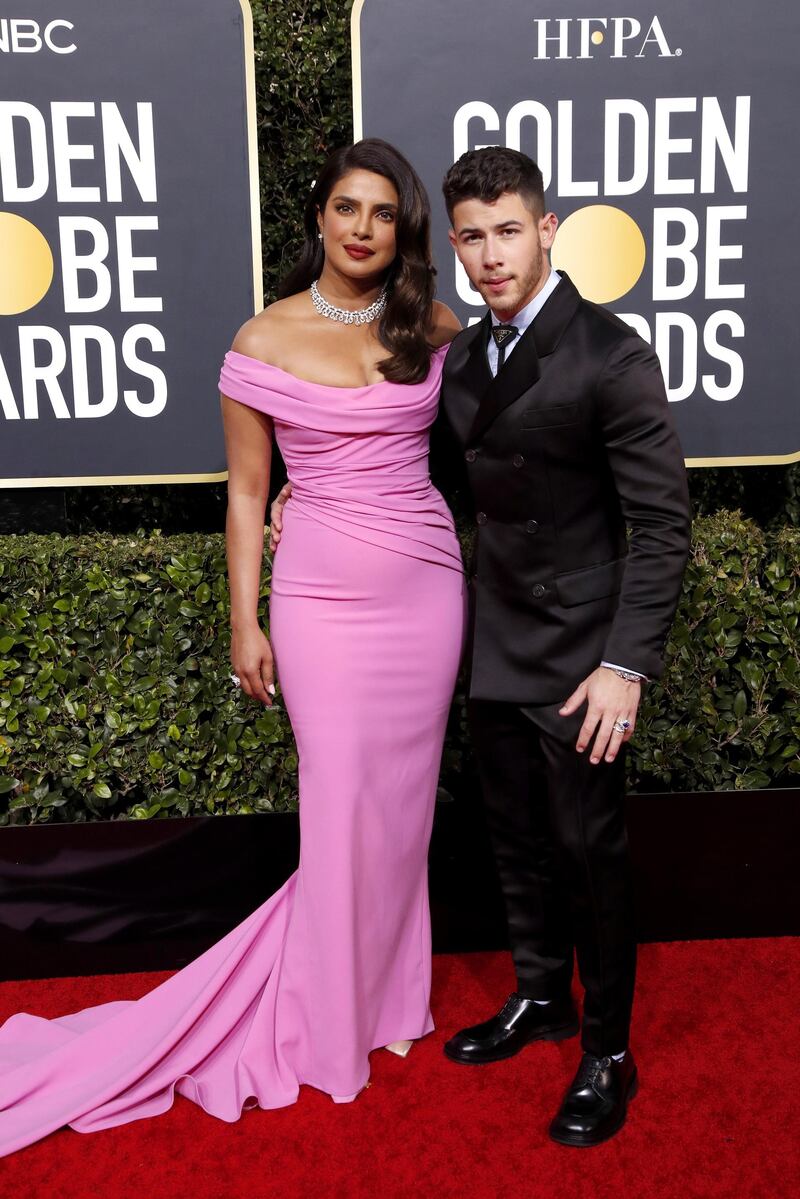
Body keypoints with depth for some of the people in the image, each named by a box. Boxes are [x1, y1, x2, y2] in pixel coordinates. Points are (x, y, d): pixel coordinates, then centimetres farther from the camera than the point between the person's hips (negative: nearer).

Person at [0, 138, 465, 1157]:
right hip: (324, 594, -3)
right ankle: (334, 1019, 28)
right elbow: (246, 491, 0)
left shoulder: (433, 327, 4)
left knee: (403, 798, 12)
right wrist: (244, 625, -1)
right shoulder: (264, 340, -3)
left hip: (427, 587, 4)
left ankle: (382, 991, 35)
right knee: (343, 800, 3)